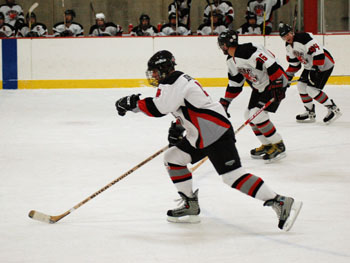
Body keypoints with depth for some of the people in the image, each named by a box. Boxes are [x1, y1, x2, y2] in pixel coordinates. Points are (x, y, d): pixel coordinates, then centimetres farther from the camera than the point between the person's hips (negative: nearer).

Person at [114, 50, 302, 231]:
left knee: (233, 176, -16)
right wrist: (177, 127, 17)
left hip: (216, 133, -11)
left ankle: (281, 203, -18)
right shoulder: (177, 82, 20)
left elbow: (159, 108, -22)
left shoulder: (174, 81, -11)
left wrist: (133, 104, -13)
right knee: (172, 158, 13)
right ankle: (191, 208, 16)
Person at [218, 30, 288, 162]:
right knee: (249, 115, 10)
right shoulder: (231, 60, 6)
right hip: (259, 87, 10)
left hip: (275, 83, -10)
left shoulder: (248, 51, -27)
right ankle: (267, 145, 22)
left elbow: (271, 64, -31)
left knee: (257, 115, -17)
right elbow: (235, 83, 16)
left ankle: (278, 146, -7)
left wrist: (277, 86, -32)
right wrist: (225, 101, 13)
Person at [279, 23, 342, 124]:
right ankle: (310, 113, 18)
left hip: (324, 64, -10)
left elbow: (318, 53, -30)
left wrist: (316, 69, -28)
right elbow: (294, 63, 18)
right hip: (310, 66, 10)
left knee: (312, 89, -16)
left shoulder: (304, 38, -26)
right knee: (301, 86, 6)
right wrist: (288, 76, 12)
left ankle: (333, 109, -7)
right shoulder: (289, 46, 6)